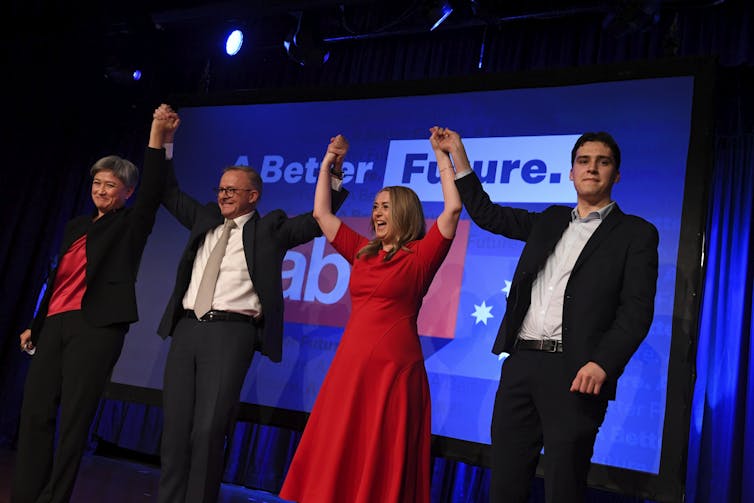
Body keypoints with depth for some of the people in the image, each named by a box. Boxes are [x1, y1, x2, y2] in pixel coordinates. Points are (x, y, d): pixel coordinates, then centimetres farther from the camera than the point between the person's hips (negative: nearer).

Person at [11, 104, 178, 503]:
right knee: (35, 411, 2)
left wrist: (157, 138, -20)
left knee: (74, 417, -5)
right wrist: (36, 323, 19)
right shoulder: (77, 226, 21)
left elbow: (153, 191, -11)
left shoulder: (130, 225, 6)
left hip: (96, 325, -6)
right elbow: (58, 278, 22)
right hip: (55, 323, 6)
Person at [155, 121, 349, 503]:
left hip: (231, 332, -5)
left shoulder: (270, 228, 6)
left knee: (209, 430, -10)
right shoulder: (204, 220, 20)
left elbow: (320, 218, 0)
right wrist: (164, 142, 18)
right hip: (186, 329, 5)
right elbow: (170, 193, 27)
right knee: (175, 427, 7)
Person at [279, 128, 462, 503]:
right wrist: (329, 162, 17)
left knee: (383, 464, 3)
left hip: (394, 369, -5)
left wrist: (441, 153, -7)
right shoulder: (362, 252, 13)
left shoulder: (421, 254, -1)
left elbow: (453, 207, -12)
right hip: (350, 365, 5)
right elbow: (321, 213, 17)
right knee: (336, 459, 8)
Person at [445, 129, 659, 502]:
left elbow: (637, 310, -5)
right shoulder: (549, 221, 18)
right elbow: (486, 214, 24)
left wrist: (602, 364, -19)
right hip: (521, 365, 5)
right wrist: (458, 154, 20)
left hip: (574, 373, -5)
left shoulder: (636, 233, 3)